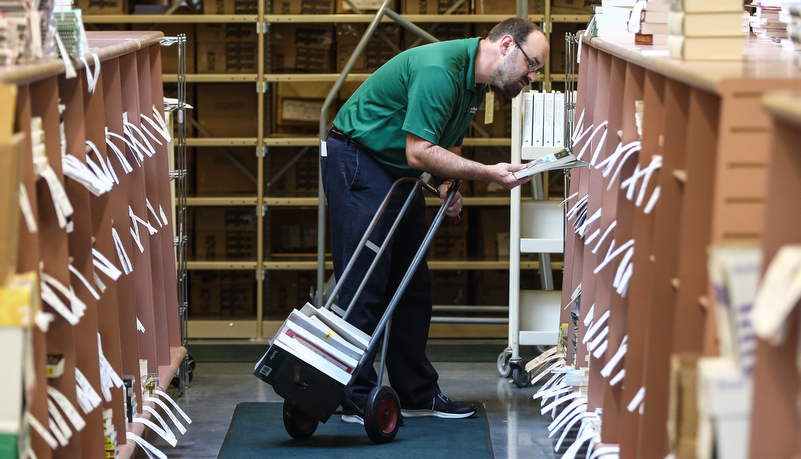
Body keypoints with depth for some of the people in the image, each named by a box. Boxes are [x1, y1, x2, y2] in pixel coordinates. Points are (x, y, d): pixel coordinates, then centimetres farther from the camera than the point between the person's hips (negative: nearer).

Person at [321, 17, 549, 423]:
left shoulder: (474, 83, 6)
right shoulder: (440, 70, -26)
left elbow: (447, 146, 16)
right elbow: (420, 152, -28)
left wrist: (447, 187, -3)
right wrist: (489, 174, -27)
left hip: (398, 171, 10)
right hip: (358, 161, -10)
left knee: (412, 284, 9)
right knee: (365, 283, -10)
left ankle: (417, 393, 16)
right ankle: (357, 399, -5)